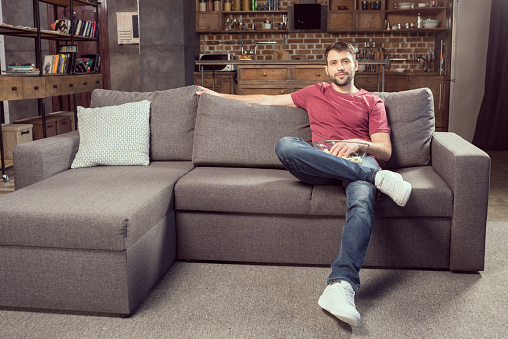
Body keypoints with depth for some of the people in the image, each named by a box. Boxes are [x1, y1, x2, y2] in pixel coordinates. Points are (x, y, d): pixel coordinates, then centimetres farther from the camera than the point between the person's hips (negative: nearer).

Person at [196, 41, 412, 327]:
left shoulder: (372, 101, 24)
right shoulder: (314, 93, 30)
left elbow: (385, 151, 14)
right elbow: (267, 99, 34)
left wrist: (358, 144, -9)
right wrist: (219, 95, 36)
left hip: (360, 161, -1)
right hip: (319, 166, 2)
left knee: (362, 202, -39)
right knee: (286, 145, -34)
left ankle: (341, 285, -55)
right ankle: (377, 178, -34)